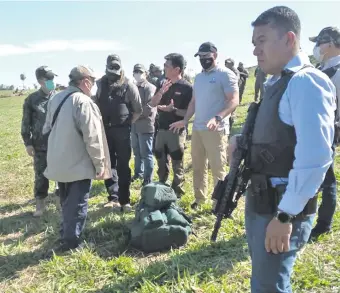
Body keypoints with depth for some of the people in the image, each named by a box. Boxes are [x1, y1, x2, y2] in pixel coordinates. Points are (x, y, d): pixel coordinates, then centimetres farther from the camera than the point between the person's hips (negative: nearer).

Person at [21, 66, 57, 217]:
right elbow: (26, 123, 3)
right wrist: (28, 143, -1)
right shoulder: (32, 99, 0)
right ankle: (40, 203, 24)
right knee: (40, 175, 8)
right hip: (40, 146, 0)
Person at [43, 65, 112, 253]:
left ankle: (65, 237, 32)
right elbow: (92, 137, -20)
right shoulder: (83, 101, -19)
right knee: (77, 204, 4)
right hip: (78, 163, -8)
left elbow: (48, 129, 16)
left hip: (59, 162, 8)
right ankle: (71, 242, 12)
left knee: (66, 202, 21)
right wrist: (99, 163, -11)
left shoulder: (55, 99, 7)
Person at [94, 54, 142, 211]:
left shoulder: (128, 85, -6)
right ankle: (113, 197, 15)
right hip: (105, 130, 3)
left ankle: (124, 200, 11)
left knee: (123, 165, 3)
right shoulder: (100, 84, 3)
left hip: (122, 130, -3)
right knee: (108, 164, 6)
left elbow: (138, 110, 1)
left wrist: (128, 123, -2)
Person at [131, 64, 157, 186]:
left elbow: (150, 108, -18)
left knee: (146, 153, 0)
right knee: (137, 152, 18)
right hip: (134, 126, 7)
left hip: (145, 126, -7)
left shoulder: (150, 88, -8)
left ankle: (148, 178, 10)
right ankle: (138, 172, 33)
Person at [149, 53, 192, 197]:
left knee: (177, 167, 5)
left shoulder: (187, 87, -10)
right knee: (161, 164, 16)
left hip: (177, 131, -6)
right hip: (161, 130, 6)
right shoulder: (163, 84, 7)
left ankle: (177, 195, 16)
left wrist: (172, 109, -24)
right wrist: (161, 91, -15)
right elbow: (152, 104, 1)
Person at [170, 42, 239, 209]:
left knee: (217, 168, -3)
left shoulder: (225, 74, -6)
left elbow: (234, 101, -14)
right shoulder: (198, 77, 18)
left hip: (216, 130, -7)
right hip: (197, 129, 8)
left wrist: (218, 118, -29)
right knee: (197, 167, 14)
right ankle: (199, 199, 26)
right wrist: (185, 121, 11)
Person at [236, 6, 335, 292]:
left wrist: (285, 215, -22)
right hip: (260, 203, 9)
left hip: (281, 210, -9)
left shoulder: (306, 83, -18)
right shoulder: (276, 83, 11)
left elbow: (315, 158, -25)